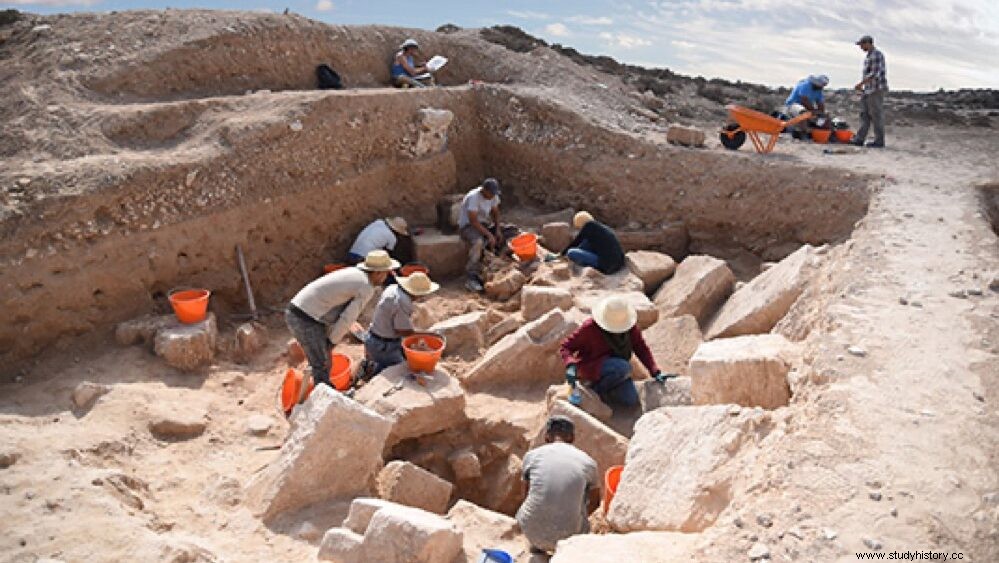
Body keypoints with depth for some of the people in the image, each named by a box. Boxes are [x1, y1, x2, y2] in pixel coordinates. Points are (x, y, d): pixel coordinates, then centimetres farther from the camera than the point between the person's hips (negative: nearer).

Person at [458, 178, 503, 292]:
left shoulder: (493, 195, -4)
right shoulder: (473, 197, -26)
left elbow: (496, 213, 7)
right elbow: (473, 221, -29)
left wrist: (498, 230, -9)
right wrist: (489, 235, -32)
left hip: (485, 223, 8)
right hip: (467, 225, -8)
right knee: (478, 242, -38)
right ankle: (471, 278, -34)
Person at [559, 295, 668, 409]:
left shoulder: (630, 324, -9)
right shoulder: (590, 327, -22)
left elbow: (641, 347, -3)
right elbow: (565, 347, -21)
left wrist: (655, 372, -12)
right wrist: (570, 366, -40)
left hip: (615, 368, 6)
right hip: (591, 367, -6)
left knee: (631, 400, -11)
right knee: (624, 368, -32)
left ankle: (602, 383, 12)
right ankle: (596, 387, -9)